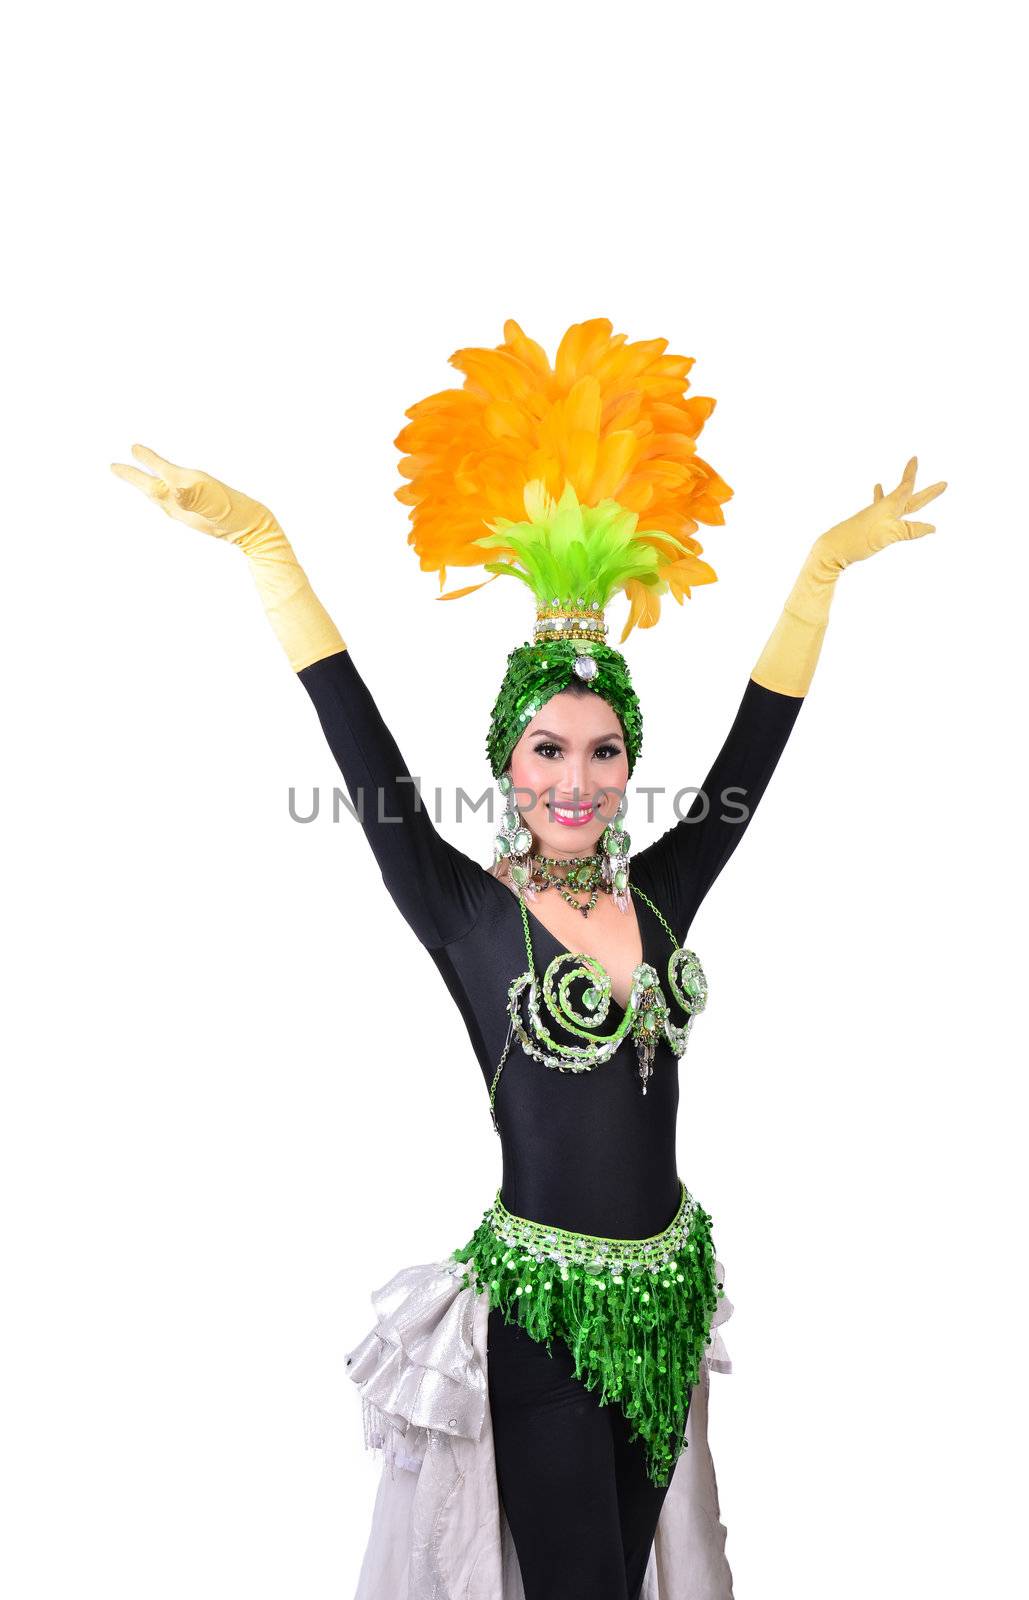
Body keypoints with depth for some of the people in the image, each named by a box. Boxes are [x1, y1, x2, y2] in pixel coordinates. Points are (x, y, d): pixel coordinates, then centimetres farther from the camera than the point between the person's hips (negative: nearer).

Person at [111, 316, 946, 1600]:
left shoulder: (659, 892, 0)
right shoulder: (465, 910, -12)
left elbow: (754, 748, 1)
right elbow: (362, 747, -18)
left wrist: (826, 568, 2)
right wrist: (262, 542, -20)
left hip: (667, 1288, 5)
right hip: (539, 1304, -4)